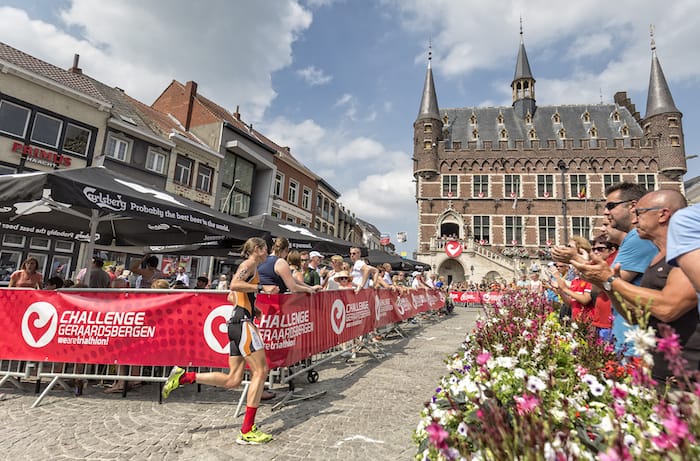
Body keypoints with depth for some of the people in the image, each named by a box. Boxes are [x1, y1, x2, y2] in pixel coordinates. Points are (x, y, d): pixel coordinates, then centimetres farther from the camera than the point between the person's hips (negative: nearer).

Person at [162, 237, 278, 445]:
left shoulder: (248, 267, 23)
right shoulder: (249, 264, -5)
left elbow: (231, 297, 27)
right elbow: (234, 285, -23)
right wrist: (261, 288, -21)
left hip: (237, 322, 10)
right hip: (243, 322, -10)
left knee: (232, 380, 9)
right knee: (260, 371, -8)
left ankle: (183, 376, 12)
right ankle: (247, 431, -5)